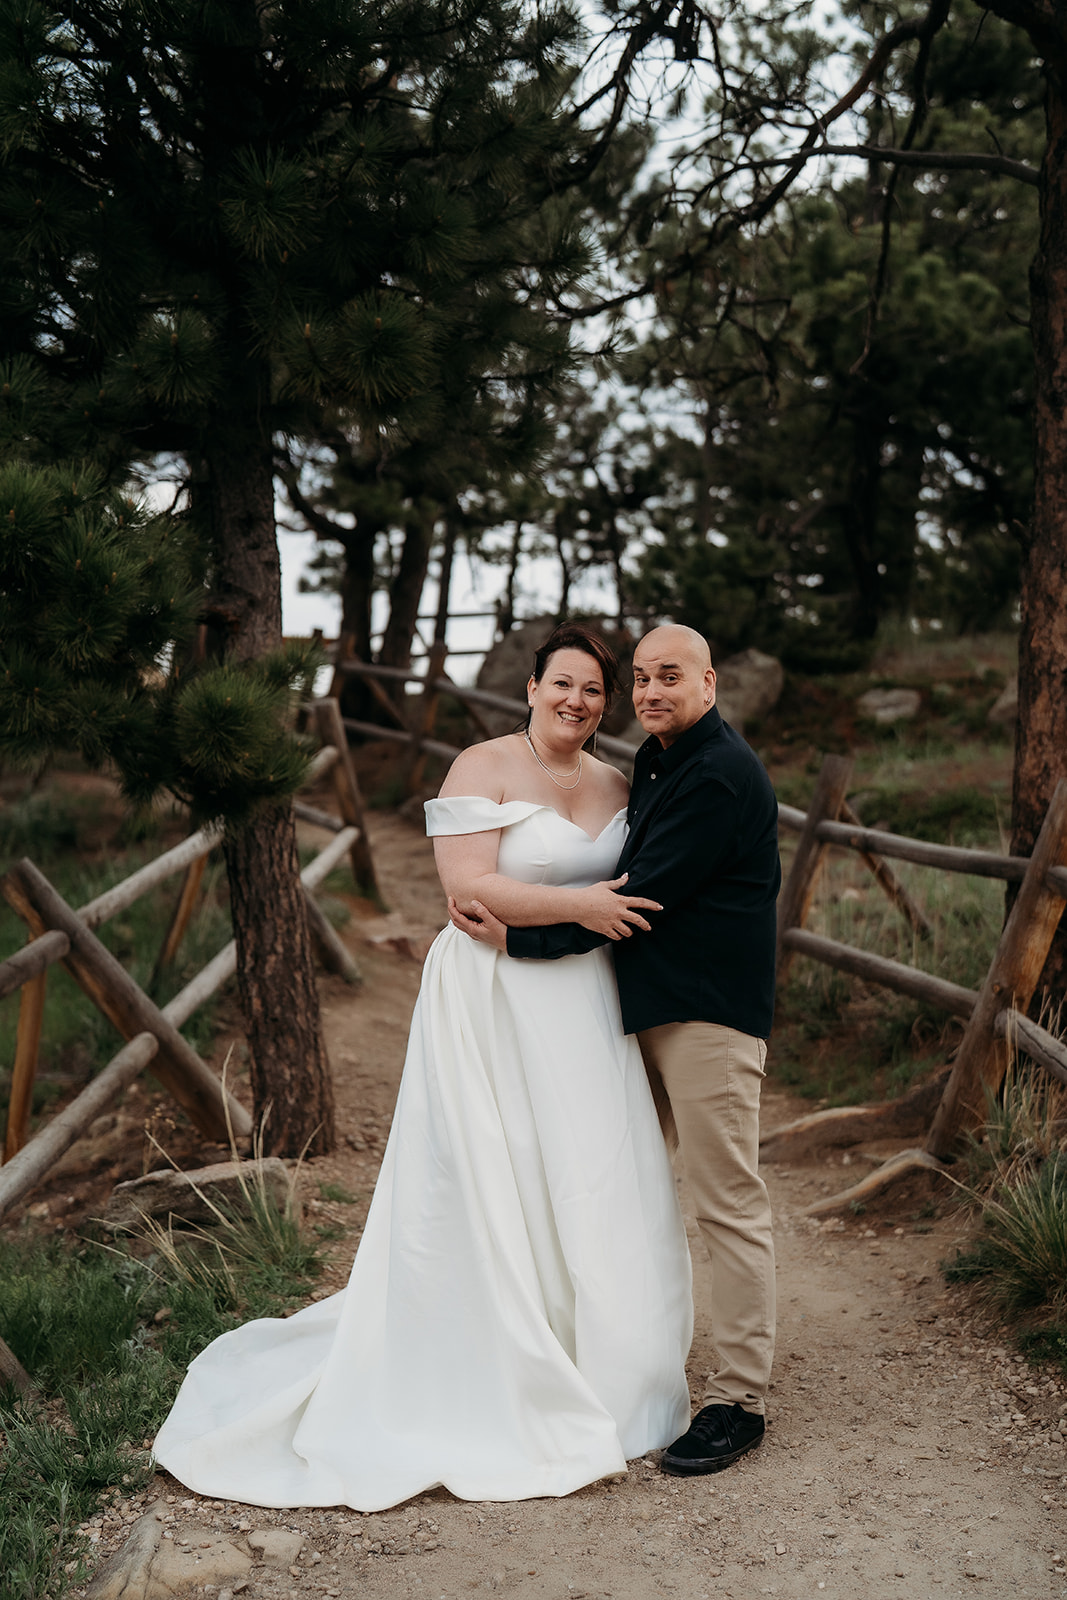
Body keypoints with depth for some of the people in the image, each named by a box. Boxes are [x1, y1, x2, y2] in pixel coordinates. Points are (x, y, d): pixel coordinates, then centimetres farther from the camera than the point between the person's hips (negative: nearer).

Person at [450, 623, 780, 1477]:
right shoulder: (657, 764, 17)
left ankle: (741, 1399, 5)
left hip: (709, 1013, -10)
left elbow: (638, 899, -18)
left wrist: (520, 937, -14)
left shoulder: (719, 775, -15)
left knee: (729, 1204, -4)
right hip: (650, 1006, 10)